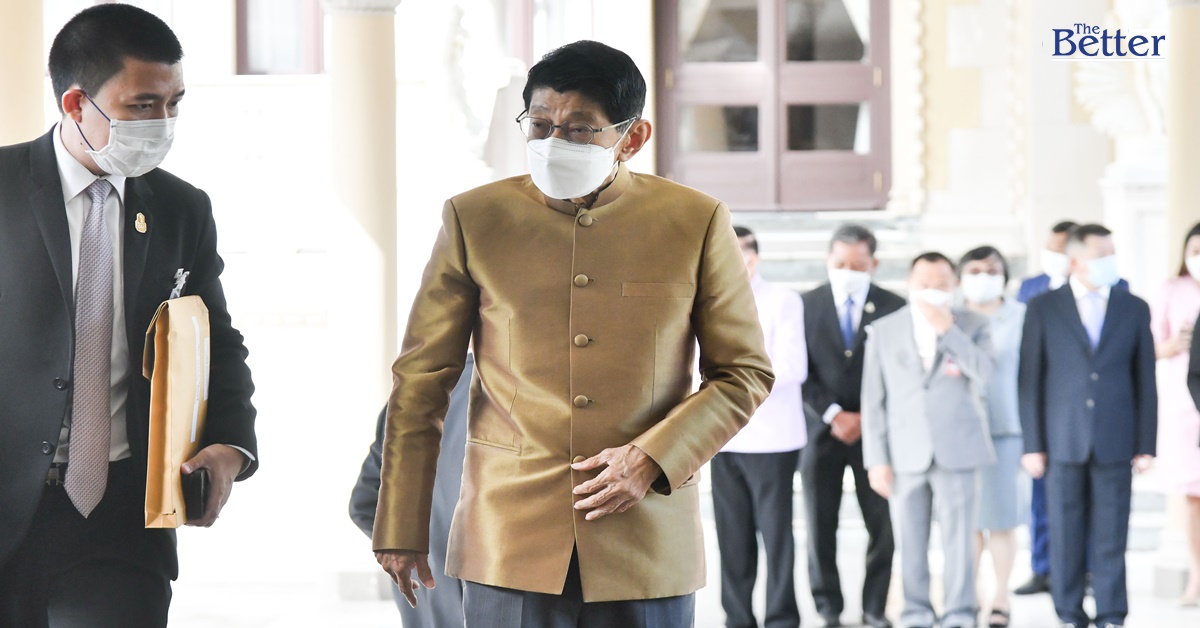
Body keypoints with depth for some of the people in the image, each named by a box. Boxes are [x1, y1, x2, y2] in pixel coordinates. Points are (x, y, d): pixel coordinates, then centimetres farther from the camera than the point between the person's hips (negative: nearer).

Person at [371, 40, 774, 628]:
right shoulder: (475, 219, 3)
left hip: (647, 548, 0)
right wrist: (401, 529, 6)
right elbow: (420, 382, 8)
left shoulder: (696, 222, 2)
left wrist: (653, 459, -8)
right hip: (510, 546, 0)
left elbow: (746, 374, 7)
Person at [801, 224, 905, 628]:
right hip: (822, 428, 0)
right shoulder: (808, 306, 2)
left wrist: (866, 419, -8)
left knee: (883, 524, -1)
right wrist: (833, 414, -10)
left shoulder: (893, 308, 1)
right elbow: (802, 371, 0)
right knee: (821, 526, 3)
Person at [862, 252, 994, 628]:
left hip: (956, 452, -1)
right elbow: (873, 399, 4)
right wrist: (877, 459, -1)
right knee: (910, 544, 3)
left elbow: (982, 372, -14)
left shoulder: (971, 326, 5)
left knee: (958, 540, -2)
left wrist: (947, 329, -19)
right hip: (905, 454, 1)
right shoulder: (884, 331, 5)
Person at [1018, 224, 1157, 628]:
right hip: (1063, 442, -1)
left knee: (1111, 538, 0)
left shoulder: (1134, 310, 7)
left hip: (1114, 442, 1)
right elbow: (1030, 380, 2)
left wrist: (1146, 445, 2)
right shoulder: (1043, 309, 3)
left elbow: (1145, 380, 7)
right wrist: (1032, 445, -3)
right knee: (1065, 537, 2)